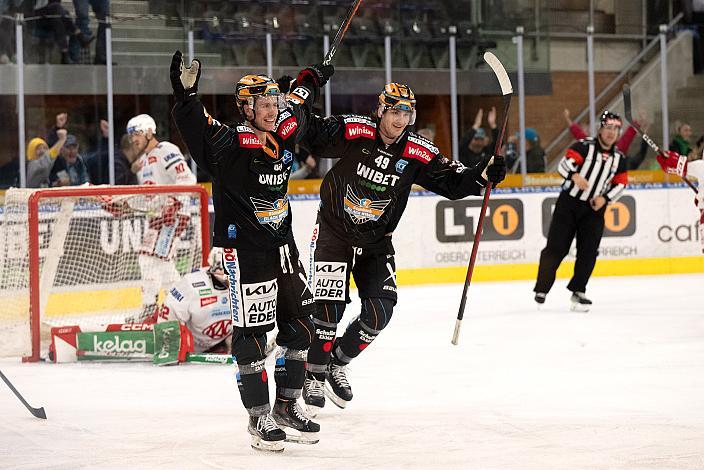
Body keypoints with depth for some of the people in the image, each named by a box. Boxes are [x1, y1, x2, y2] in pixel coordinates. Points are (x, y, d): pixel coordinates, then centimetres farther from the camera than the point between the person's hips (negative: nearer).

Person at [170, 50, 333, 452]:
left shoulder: (285, 134, 5)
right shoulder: (231, 143, -14)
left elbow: (298, 104, 26)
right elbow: (197, 128, -31)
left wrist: (313, 79, 40)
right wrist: (186, 95, -47)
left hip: (283, 246, 8)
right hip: (245, 251, -7)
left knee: (299, 326, 12)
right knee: (251, 333, -3)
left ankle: (287, 407, 23)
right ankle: (259, 418, 5)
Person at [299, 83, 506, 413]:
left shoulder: (418, 153, -8)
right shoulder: (353, 132, -16)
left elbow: (452, 182, -7)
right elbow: (312, 139, -17)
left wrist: (484, 175, -24)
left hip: (376, 242, 4)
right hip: (334, 231, -4)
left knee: (379, 311, -2)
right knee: (328, 307, -9)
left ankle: (337, 363, 22)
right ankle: (313, 377, 8)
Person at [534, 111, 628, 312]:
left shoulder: (619, 158, 7)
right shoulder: (584, 146, -8)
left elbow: (620, 184, 11)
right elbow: (564, 164, -19)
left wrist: (605, 198, -7)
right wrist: (574, 175, -39)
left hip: (594, 208, 4)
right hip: (569, 203, -4)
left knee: (589, 252, -2)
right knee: (556, 247, -4)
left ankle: (578, 291, 9)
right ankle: (542, 289, 5)